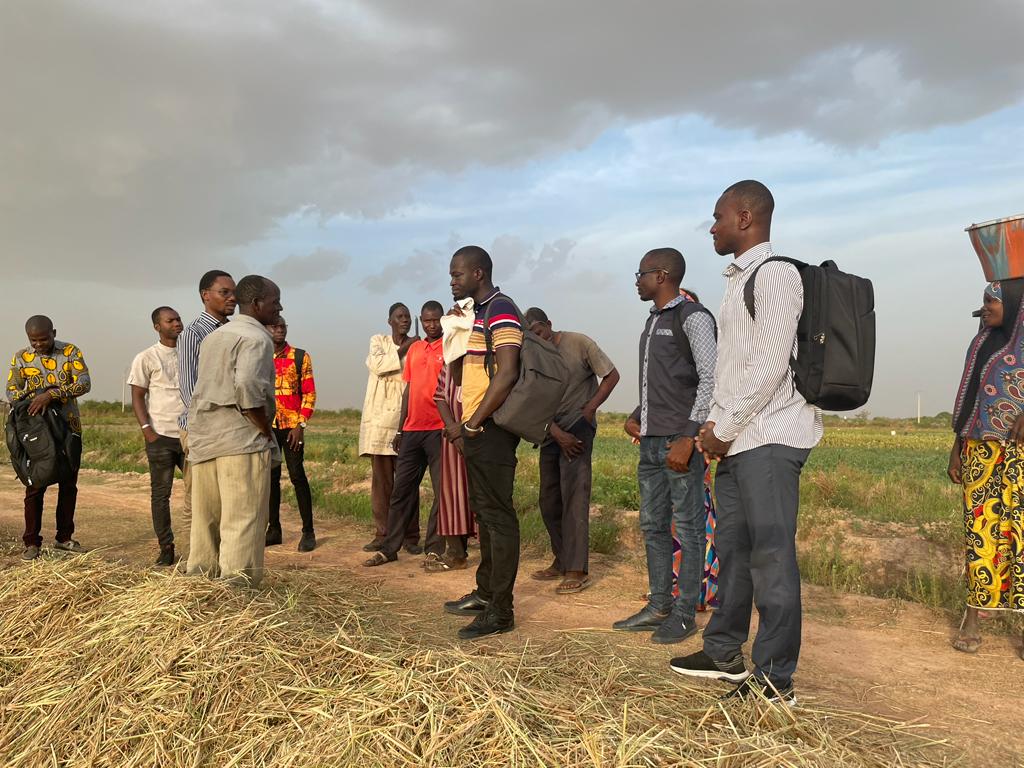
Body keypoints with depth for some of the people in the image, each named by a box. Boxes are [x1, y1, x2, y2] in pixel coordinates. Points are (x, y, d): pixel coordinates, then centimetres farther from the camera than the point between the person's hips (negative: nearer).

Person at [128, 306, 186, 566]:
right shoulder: (146, 358, 0)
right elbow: (137, 398, 0)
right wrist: (146, 430, -11)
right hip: (161, 436, -3)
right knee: (160, 494, 3)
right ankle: (166, 548, 11)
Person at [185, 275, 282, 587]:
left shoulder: (214, 337, 21)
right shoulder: (256, 338, -7)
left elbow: (203, 389, 18)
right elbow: (248, 386, -21)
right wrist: (267, 432, -12)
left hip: (203, 439, 9)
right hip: (241, 439, -8)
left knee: (206, 521, 13)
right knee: (242, 524, -6)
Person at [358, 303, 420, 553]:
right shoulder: (378, 341, 11)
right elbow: (377, 365, -9)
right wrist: (403, 350, -6)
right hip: (379, 419, 1)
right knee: (381, 479, 3)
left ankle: (410, 536, 3)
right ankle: (382, 534, 10)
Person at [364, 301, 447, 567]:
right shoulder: (414, 349, 16)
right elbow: (409, 389, 18)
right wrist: (400, 428, 16)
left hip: (439, 428, -6)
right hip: (412, 429, 6)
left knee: (442, 491, 0)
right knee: (402, 489, 8)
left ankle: (434, 549, 8)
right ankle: (389, 548, 15)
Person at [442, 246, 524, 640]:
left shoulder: (501, 310, -11)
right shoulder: (478, 312, 19)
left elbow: (507, 374, -20)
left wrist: (474, 424, -16)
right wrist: (465, 426, 15)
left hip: (491, 429, -10)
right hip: (476, 430, 10)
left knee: (497, 514, -6)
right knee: (484, 511, 15)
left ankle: (500, 610, 0)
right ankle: (485, 592, 26)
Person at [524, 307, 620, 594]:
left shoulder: (579, 344, -9)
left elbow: (611, 376, -4)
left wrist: (589, 411, -10)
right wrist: (558, 434, -13)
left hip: (578, 428, -6)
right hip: (550, 432, 6)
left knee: (573, 497, -13)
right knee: (549, 501, 8)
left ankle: (578, 570, -10)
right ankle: (561, 561, 21)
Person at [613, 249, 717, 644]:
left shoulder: (693, 318, -7)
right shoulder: (653, 321, 18)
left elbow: (711, 379, -14)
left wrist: (689, 437, -20)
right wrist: (637, 415, 11)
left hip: (681, 440, -9)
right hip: (650, 440, 9)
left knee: (687, 527, -1)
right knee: (653, 525, 12)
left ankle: (685, 614, 8)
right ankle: (659, 606, 22)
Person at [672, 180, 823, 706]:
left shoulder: (775, 273, -10)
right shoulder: (739, 279, 20)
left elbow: (768, 366, -17)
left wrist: (723, 428, -12)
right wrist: (715, 426, 11)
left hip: (768, 439, -10)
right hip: (737, 440, 10)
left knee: (771, 555, -5)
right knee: (732, 547, 15)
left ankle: (774, 681, 3)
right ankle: (725, 653, 28)